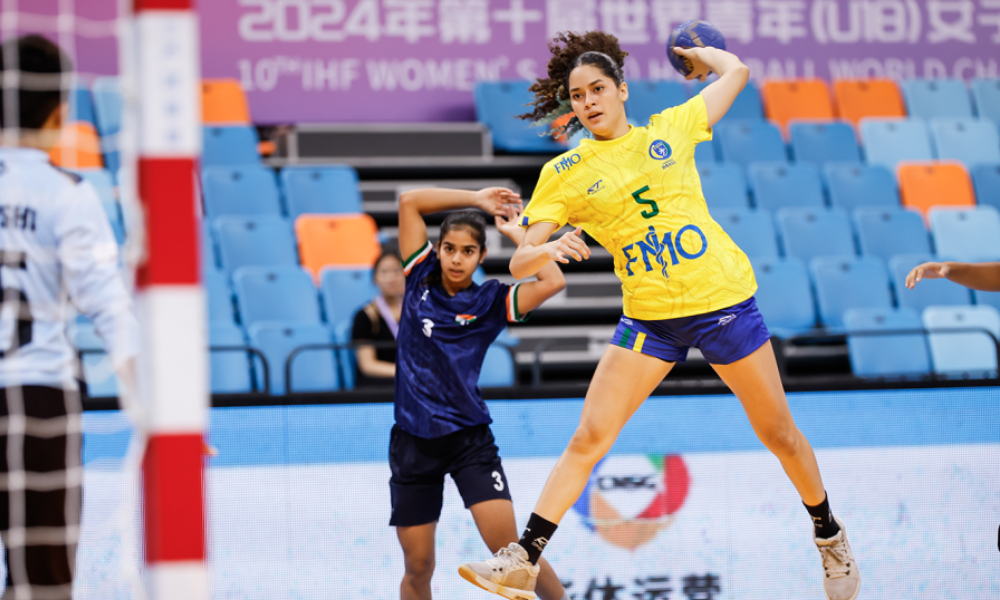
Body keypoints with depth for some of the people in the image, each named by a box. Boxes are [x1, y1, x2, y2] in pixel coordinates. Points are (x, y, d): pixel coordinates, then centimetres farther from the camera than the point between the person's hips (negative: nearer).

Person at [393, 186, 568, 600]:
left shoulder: (491, 301, 1)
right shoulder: (420, 279, 5)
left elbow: (553, 281, -15)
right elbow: (409, 201, 1)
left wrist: (516, 231, -3)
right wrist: (477, 200, 1)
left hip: (469, 439, -2)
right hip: (412, 441, 2)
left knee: (509, 547, -12)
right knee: (418, 567, 4)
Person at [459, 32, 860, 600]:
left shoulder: (671, 129, 4)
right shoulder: (564, 173, 2)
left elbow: (736, 71, 19)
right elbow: (521, 263, -5)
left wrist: (701, 52, 37)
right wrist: (550, 249, -26)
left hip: (722, 298, 0)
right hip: (649, 317, 0)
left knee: (779, 433, 8)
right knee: (588, 439, -11)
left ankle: (830, 537, 30)